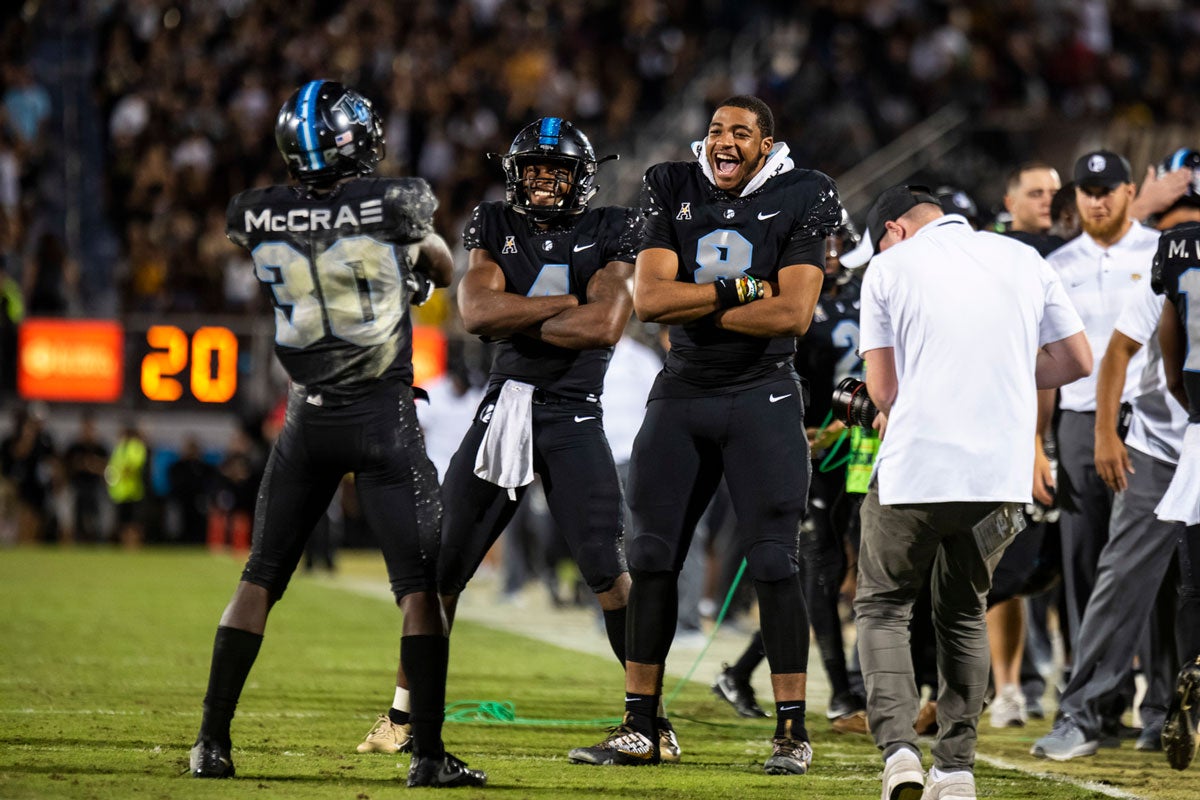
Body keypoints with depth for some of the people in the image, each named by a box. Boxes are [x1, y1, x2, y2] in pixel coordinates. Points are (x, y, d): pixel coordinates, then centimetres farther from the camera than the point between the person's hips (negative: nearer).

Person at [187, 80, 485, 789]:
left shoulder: (260, 215, -4)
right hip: (385, 417, -3)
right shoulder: (392, 203, -12)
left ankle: (212, 741, 9)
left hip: (308, 418, 3)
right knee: (420, 585, 1)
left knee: (261, 579, 11)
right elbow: (445, 270, 7)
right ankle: (428, 752, -4)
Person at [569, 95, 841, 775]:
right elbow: (649, 298, -8)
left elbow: (793, 314, -17)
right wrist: (741, 291, -14)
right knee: (652, 558, 3)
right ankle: (640, 727, 10)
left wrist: (692, 306, -13)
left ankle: (793, 729, 1)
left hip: (762, 395, -4)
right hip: (682, 395, 4)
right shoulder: (674, 191, 3)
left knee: (775, 560, -6)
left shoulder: (801, 200, -6)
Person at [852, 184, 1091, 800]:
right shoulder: (1023, 259, 12)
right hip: (1002, 473, 4)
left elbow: (883, 386, -2)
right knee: (964, 616, 20)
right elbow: (1076, 361, 11)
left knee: (882, 607, 11)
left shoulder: (889, 266, 2)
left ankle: (898, 750, -9)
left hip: (915, 470, -4)